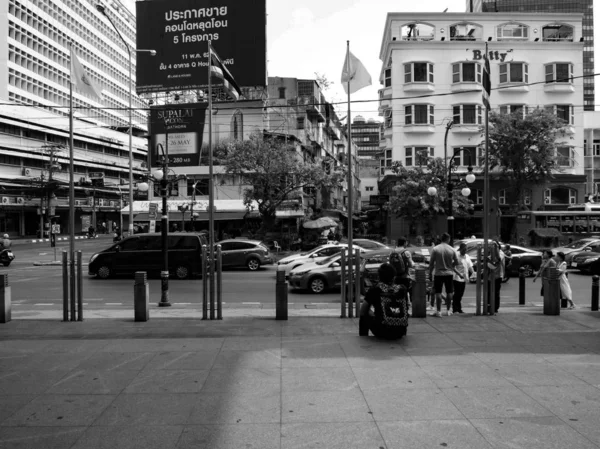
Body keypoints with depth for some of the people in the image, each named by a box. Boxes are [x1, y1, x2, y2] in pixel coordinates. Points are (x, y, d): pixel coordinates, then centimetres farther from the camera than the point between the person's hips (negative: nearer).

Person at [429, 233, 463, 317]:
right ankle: (448, 310, 20)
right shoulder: (452, 250, -2)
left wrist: (430, 272, 5)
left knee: (438, 293, 2)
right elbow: (456, 262, 4)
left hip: (438, 273, -2)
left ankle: (438, 311, 2)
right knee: (449, 292, 12)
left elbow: (431, 262, -6)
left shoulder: (435, 249, -7)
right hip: (449, 273, 2)